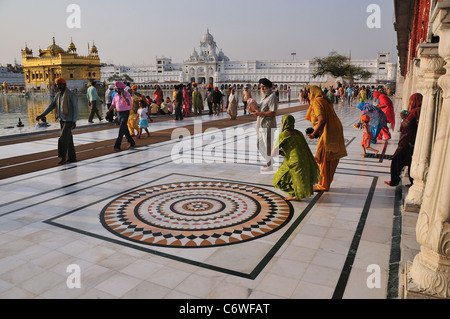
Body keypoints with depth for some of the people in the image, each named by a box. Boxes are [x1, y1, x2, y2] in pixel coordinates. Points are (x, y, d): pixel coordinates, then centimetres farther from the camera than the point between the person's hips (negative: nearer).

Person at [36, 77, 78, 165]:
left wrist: (74, 122, -21)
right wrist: (42, 115, 3)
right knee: (68, 139, 11)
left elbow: (75, 109, -15)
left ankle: (63, 158, -4)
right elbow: (51, 106, 12)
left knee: (63, 139, -13)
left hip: (69, 121, -8)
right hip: (62, 120, 8)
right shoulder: (58, 94, 11)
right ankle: (72, 158, 17)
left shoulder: (71, 94, -13)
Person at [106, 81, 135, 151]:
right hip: (119, 113, 7)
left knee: (121, 130, -13)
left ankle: (117, 146, -14)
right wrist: (108, 111, -5)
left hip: (125, 113, -7)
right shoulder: (116, 95, 6)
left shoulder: (127, 95, -12)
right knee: (125, 130, 12)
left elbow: (128, 103, -29)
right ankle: (132, 143, 26)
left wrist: (123, 95, -27)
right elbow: (113, 105, 9)